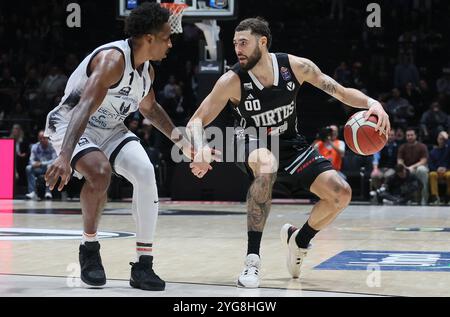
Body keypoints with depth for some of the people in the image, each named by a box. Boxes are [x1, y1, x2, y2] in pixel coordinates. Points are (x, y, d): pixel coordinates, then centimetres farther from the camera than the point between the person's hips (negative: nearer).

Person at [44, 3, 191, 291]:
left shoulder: (148, 71, 0)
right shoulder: (113, 59, -28)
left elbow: (149, 107, 22)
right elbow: (84, 107, -40)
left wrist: (181, 140, 19)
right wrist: (65, 156, -53)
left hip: (110, 128, 7)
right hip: (70, 124, -7)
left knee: (145, 173, -16)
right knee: (100, 171, -34)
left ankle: (143, 266, -10)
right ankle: (90, 249, -9)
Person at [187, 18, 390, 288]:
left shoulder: (295, 66, -16)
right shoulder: (232, 81, -22)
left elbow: (340, 92, -7)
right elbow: (197, 121, -20)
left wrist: (371, 103, -26)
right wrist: (202, 149, -41)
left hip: (290, 144, 3)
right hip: (253, 145, -3)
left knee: (341, 194, -12)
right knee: (266, 163, -41)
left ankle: (299, 240, 19)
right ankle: (253, 257, -35)